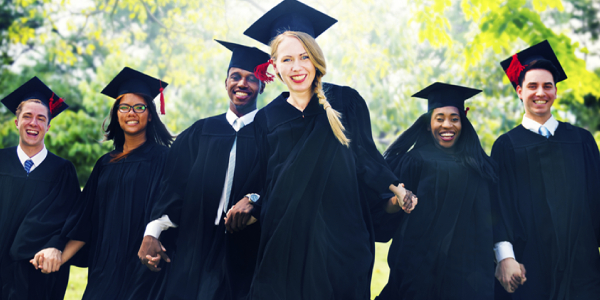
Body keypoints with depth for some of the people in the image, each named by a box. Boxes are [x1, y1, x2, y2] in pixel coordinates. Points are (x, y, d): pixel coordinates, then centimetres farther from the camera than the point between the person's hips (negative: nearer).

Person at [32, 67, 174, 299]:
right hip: (104, 270, 5)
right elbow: (86, 219, 12)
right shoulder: (106, 164, 13)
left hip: (141, 271, -5)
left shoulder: (161, 158, -4)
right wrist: (61, 257, 2)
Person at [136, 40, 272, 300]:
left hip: (246, 257, -2)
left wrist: (255, 200, -27)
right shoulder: (199, 133, 12)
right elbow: (174, 189, 8)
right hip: (194, 252, 2)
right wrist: (152, 232, -3)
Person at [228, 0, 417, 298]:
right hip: (286, 240, 1)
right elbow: (266, 185, 9)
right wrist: (249, 208, -7)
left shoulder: (345, 101, 3)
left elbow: (365, 156, 3)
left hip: (340, 237, -1)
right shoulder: (266, 119, 7)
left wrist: (394, 188, -8)